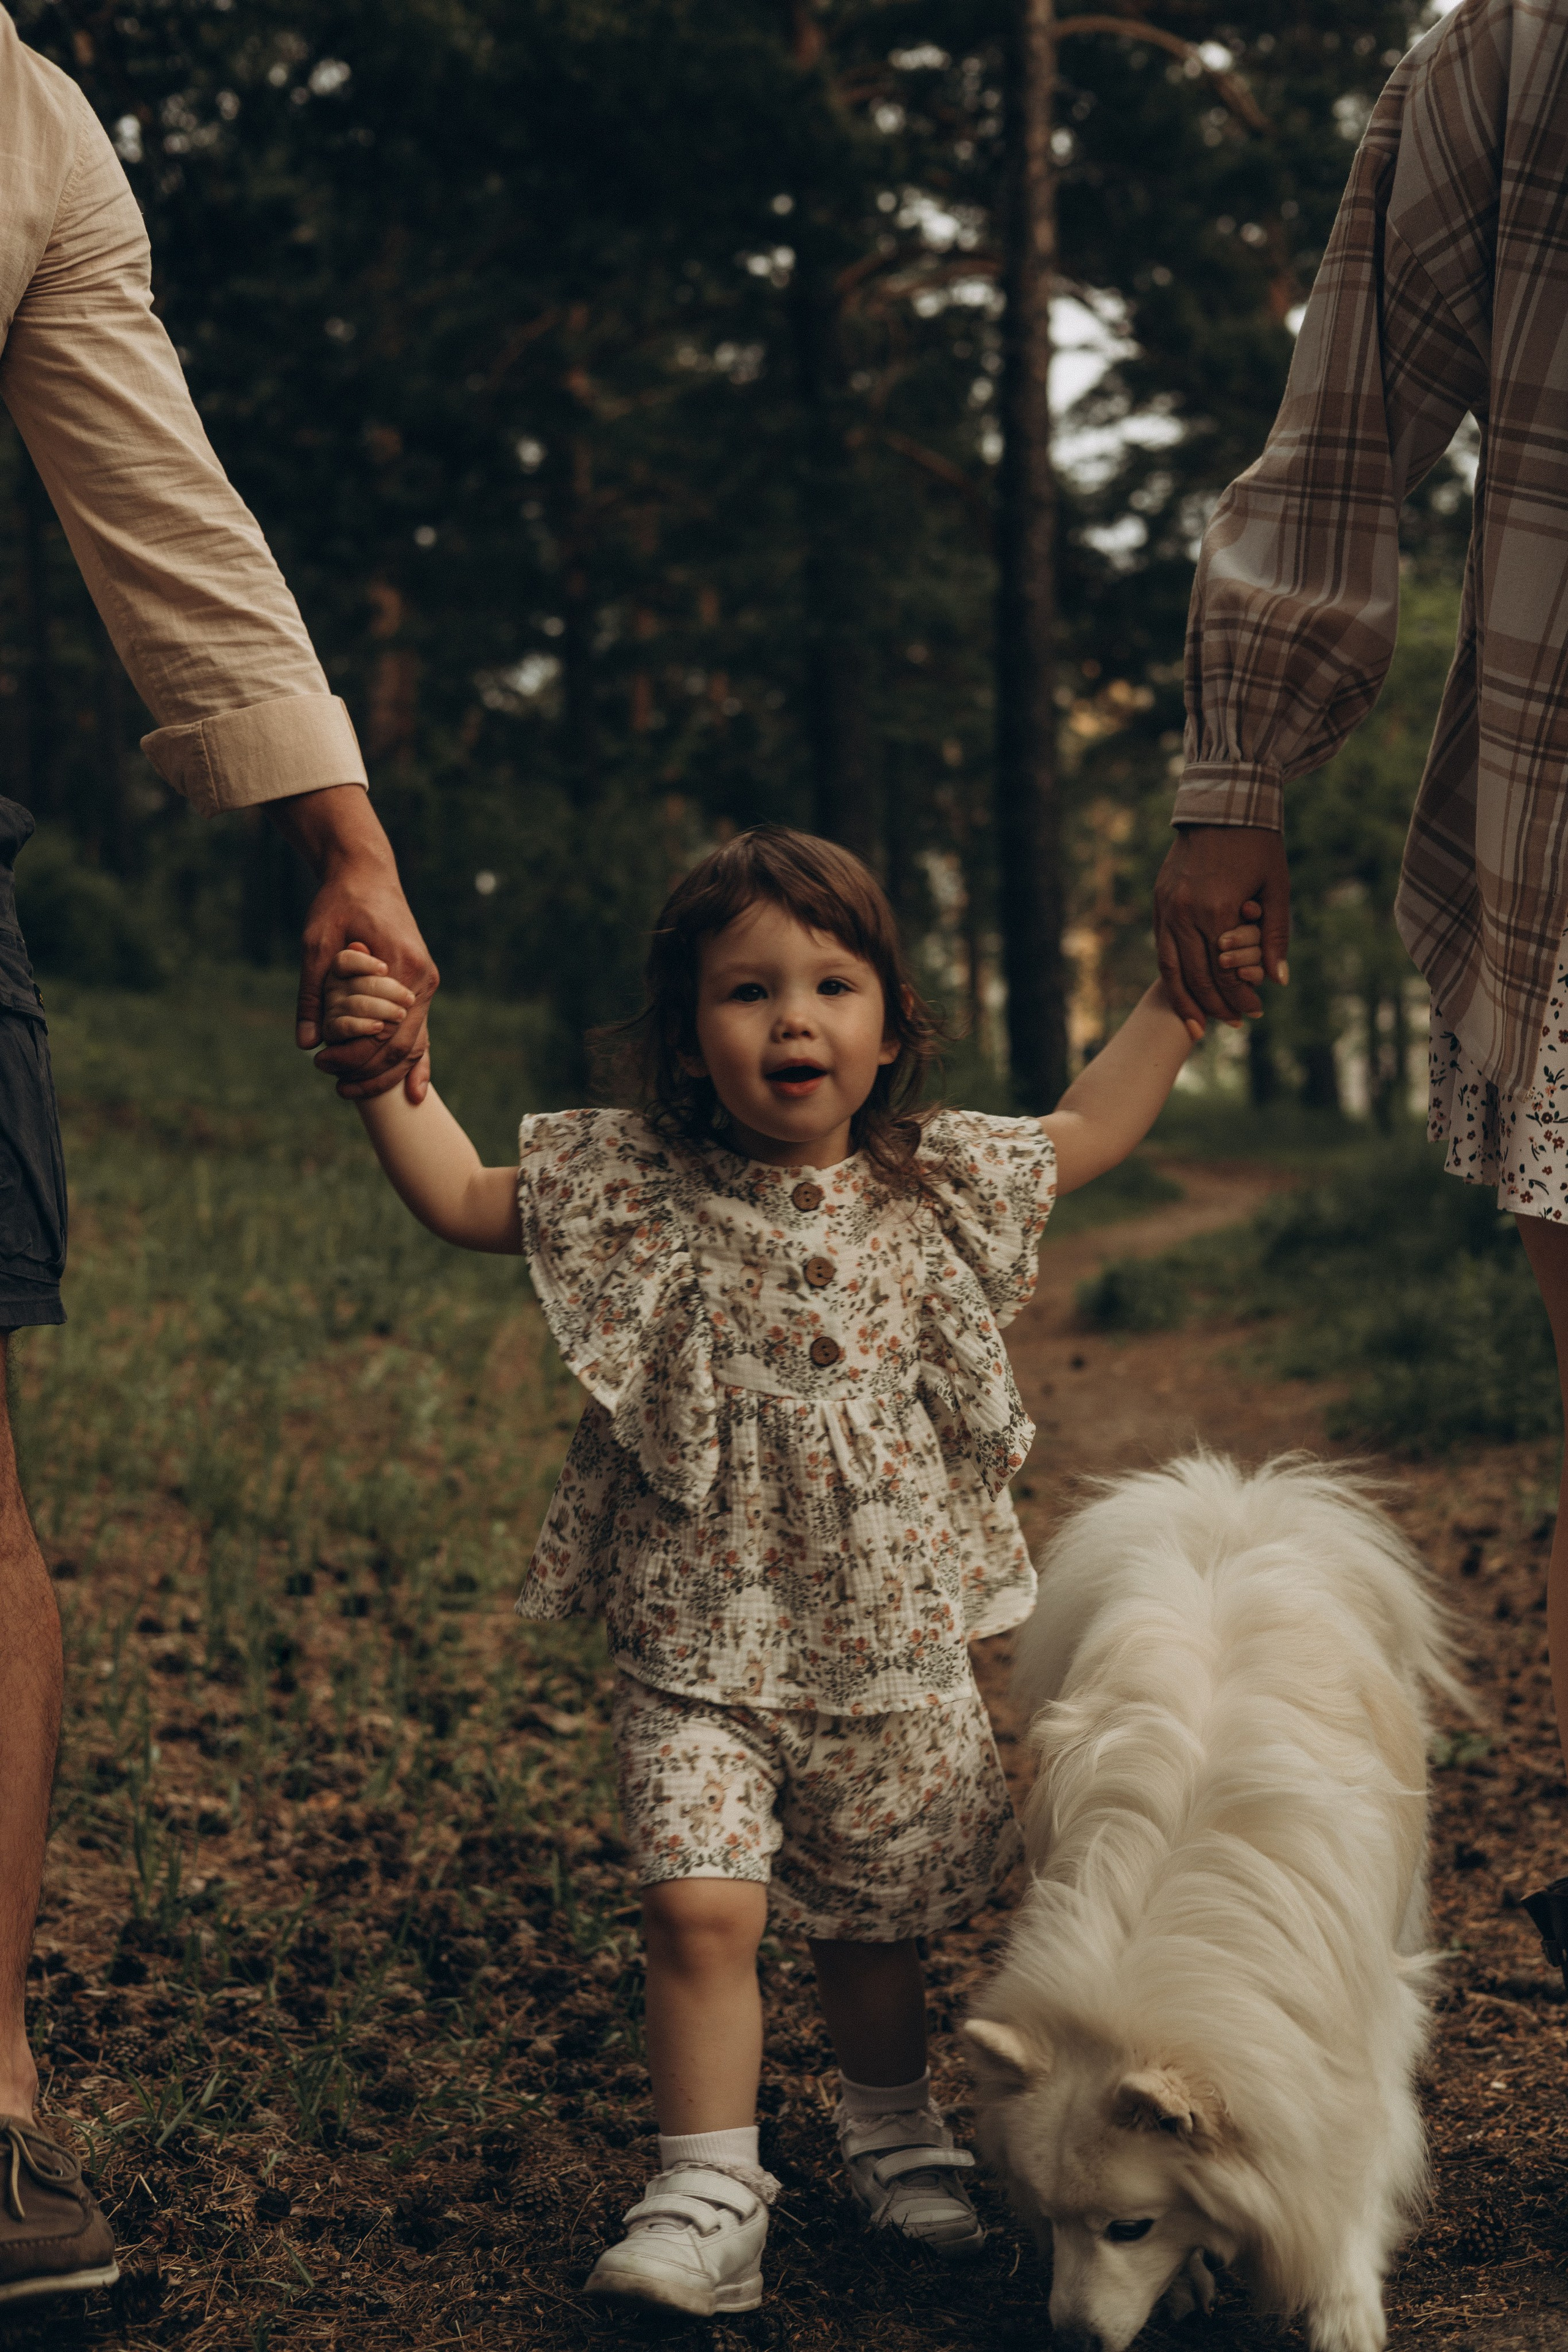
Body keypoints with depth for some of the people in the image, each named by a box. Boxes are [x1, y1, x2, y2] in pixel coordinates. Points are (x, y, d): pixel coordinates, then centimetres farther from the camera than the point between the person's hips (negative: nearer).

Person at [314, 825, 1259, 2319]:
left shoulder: (938, 1187, 1)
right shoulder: (634, 1190, -5)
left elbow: (1085, 1133, 17)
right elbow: (465, 1200, 1)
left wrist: (1177, 1000, 15)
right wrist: (385, 1071, -11)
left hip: (893, 1652, 2)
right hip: (697, 1649, -2)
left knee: (876, 1920, 15)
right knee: (702, 1906, -15)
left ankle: (889, 2132, 41)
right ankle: (709, 2193, -1)